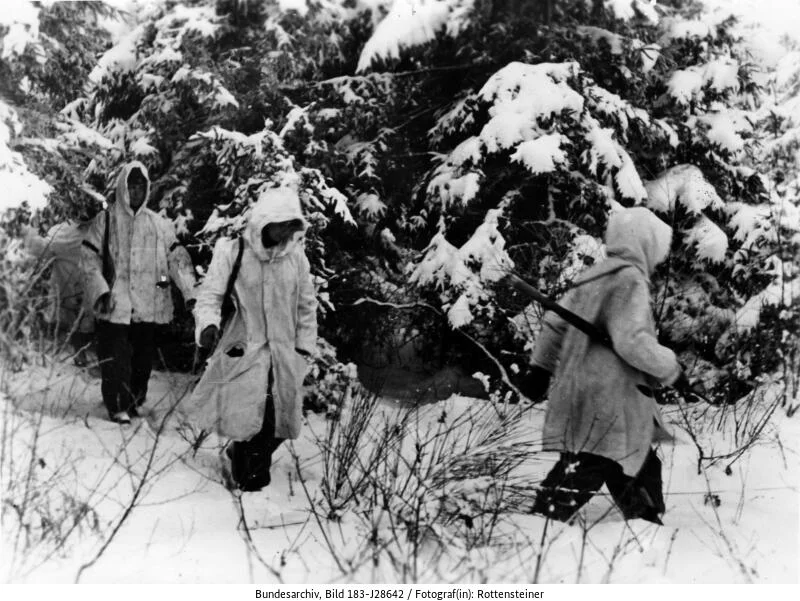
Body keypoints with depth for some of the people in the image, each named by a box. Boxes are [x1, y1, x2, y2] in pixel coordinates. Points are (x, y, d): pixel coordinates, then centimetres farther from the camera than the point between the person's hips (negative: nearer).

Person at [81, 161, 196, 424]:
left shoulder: (160, 224, 10)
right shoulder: (105, 221, 3)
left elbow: (177, 259, 7)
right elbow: (89, 258, -1)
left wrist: (191, 292, -5)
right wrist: (100, 291, -13)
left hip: (149, 305, 3)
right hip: (115, 305, -3)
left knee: (143, 356, 8)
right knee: (116, 358, -6)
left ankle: (135, 401, 23)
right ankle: (118, 405, 2)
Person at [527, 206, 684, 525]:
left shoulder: (594, 275, 14)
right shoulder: (629, 279, -13)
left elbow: (555, 321, 18)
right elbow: (631, 340, -23)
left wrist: (542, 365, 25)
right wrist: (670, 367, -9)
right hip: (606, 400, -10)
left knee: (640, 463, 21)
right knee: (585, 470, -9)